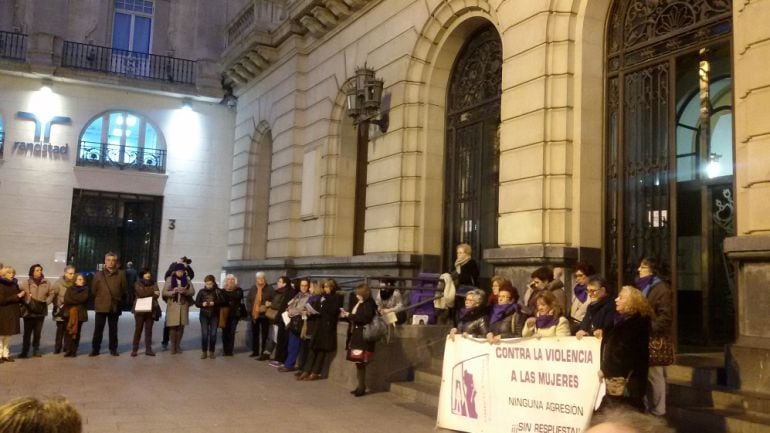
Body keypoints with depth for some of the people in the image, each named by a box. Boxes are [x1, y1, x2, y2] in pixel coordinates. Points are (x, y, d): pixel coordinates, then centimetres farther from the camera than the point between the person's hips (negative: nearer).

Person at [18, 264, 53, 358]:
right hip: (29, 312, -2)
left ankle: (36, 350, 21)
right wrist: (25, 303, -14)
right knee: (27, 332, 0)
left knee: (37, 332, 10)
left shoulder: (46, 283, 2)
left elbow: (51, 294, 8)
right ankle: (24, 351, 7)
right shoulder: (26, 283, -5)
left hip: (41, 312, 2)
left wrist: (46, 302, -4)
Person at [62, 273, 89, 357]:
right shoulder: (70, 289, 10)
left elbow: (83, 299, -8)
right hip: (69, 312, 0)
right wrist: (78, 301, -10)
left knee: (76, 332, -1)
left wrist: (72, 300, -4)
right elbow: (66, 300, -4)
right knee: (68, 331, -5)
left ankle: (74, 351, 4)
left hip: (80, 313, 0)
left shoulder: (85, 289, 9)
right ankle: (68, 350, 0)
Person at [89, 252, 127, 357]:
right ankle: (95, 349, 10)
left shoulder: (121, 274, 1)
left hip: (115, 307, 0)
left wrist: (118, 300, 3)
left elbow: (123, 289, 5)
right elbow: (94, 290, 6)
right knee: (98, 329, 2)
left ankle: (113, 349, 19)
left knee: (113, 329, 10)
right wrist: (99, 300, 6)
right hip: (101, 306, 0)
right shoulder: (98, 275, 1)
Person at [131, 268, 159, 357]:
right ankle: (135, 349, 2)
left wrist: (146, 295, -12)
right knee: (138, 329, -3)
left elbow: (157, 294, -1)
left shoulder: (154, 283, 14)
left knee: (149, 329, 4)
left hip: (151, 309, 2)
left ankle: (148, 349, 6)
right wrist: (152, 293, -7)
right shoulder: (137, 284, 6)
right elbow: (141, 293, -12)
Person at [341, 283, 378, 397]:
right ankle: (360, 386, 18)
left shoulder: (369, 305, -10)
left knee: (360, 362, -7)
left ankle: (362, 387, 0)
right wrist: (347, 315, 4)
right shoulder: (356, 303, 15)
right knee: (358, 362, 10)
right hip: (355, 335, 8)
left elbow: (364, 318, -22)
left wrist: (350, 315, -16)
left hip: (363, 337, -8)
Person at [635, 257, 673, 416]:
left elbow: (666, 316, -16)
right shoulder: (642, 287, 19)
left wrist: (649, 330, -20)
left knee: (654, 375, -3)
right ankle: (648, 408, 18)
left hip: (655, 339, -8)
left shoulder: (661, 288, -9)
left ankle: (657, 410, 6)